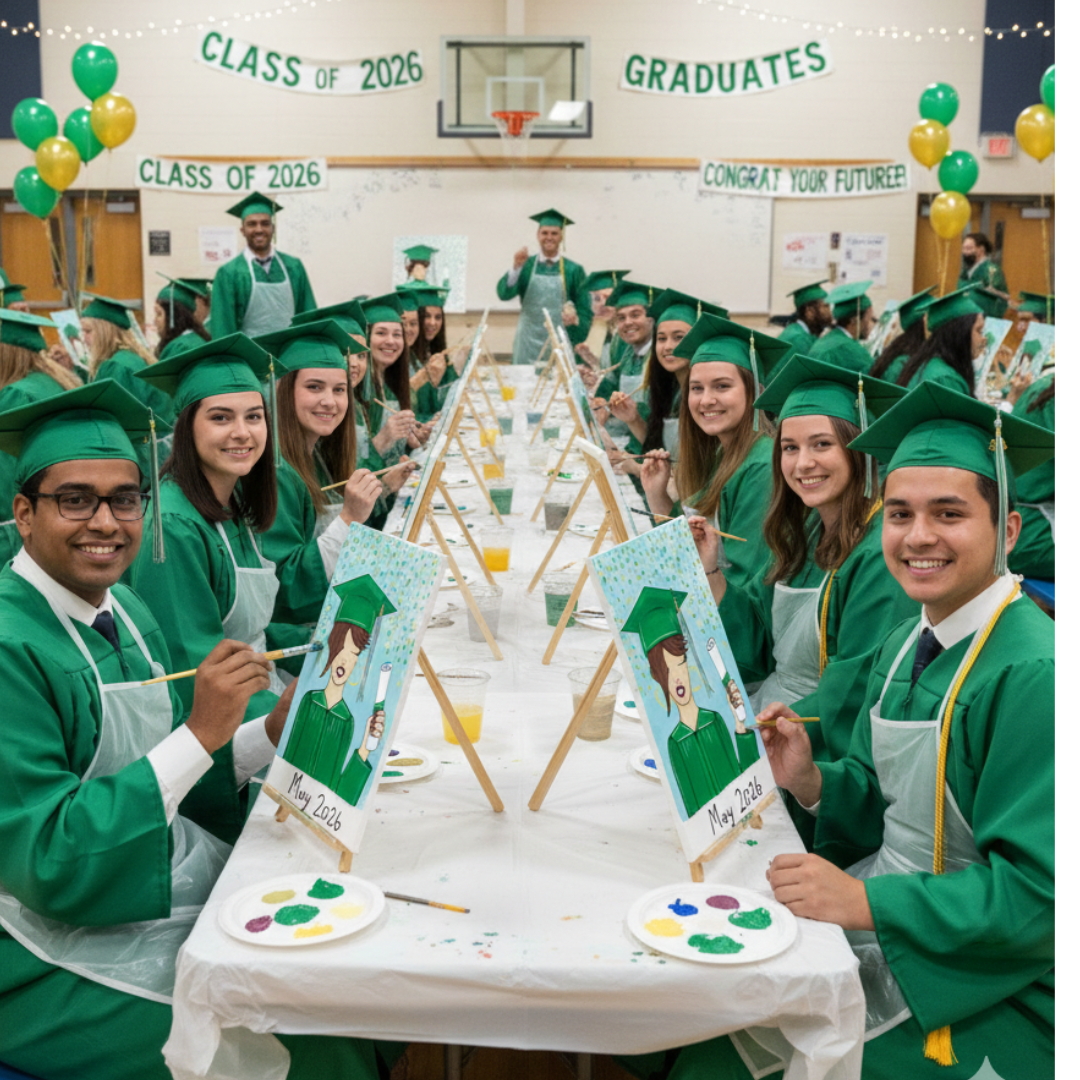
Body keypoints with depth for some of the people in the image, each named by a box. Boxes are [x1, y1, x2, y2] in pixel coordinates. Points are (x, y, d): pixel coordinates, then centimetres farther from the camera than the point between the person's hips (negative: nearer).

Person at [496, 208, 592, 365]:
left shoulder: (573, 271, 4)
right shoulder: (526, 265, 6)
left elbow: (585, 311, 4)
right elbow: (504, 293, -9)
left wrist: (575, 320, -17)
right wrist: (516, 267, -24)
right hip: (529, 344, 1)